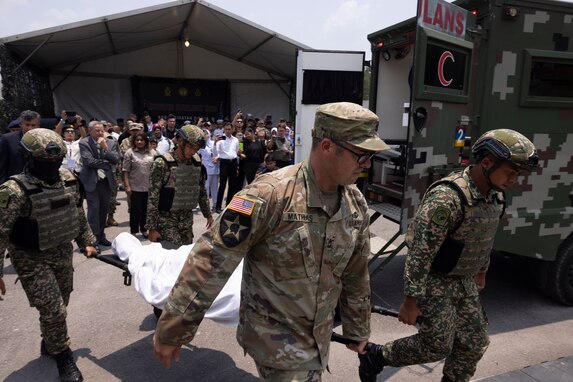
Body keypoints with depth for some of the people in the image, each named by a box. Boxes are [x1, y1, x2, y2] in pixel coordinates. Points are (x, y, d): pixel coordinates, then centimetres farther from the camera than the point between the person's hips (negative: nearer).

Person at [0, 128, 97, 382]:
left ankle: (50, 344, 44)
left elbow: (78, 214, 11)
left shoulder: (68, 180, -3)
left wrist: (86, 241, 13)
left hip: (63, 253, 6)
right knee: (53, 310, -4)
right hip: (32, 259, -6)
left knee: (59, 306, 19)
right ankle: (63, 358, 18)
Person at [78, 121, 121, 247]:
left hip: (106, 180, 4)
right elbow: (89, 161, -16)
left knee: (104, 209, 11)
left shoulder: (111, 143, 6)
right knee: (94, 209, -7)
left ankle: (101, 236, 22)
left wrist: (105, 148, -14)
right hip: (91, 181, -4)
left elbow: (116, 160, -4)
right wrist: (107, 163, -8)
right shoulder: (84, 143, -6)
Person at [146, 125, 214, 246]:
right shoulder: (162, 163, -14)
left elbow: (202, 191, 15)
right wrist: (152, 228, -13)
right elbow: (153, 198, -13)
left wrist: (208, 214, 17)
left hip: (187, 218, 5)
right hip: (166, 219, -5)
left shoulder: (197, 163, 3)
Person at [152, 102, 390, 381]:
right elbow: (210, 261, -24)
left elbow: (356, 275, 8)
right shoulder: (271, 195, -26)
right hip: (275, 336, -6)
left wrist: (358, 331, 18)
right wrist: (171, 330, -19)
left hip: (319, 338, 6)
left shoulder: (357, 204, -4)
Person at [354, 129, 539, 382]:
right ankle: (374, 355, 22)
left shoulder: (495, 196, 0)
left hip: (464, 282, 8)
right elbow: (420, 252, -28)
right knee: (437, 347, 3)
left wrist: (481, 272, 26)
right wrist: (411, 301, -24)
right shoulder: (448, 198, -30)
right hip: (434, 282, -8)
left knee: (475, 343, 15)